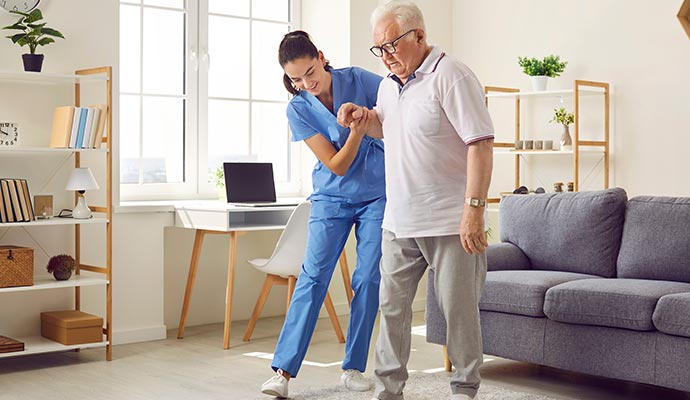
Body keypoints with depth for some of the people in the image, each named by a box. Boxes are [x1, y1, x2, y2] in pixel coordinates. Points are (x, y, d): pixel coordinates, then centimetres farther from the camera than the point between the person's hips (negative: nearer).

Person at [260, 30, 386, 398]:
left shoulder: (359, 80, -9)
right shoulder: (298, 109, -9)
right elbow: (336, 165, -13)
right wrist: (356, 132, -30)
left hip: (377, 195, 0)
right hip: (331, 198, 0)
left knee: (368, 279, -2)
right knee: (313, 276, -10)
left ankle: (353, 368, 9)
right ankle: (283, 370, -10)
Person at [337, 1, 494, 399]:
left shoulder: (451, 77, -12)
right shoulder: (388, 84, 13)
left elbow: (481, 144, -19)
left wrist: (474, 209, -25)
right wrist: (363, 116, 9)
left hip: (449, 221, -7)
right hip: (399, 221, 8)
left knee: (459, 308, 2)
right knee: (392, 305, 10)